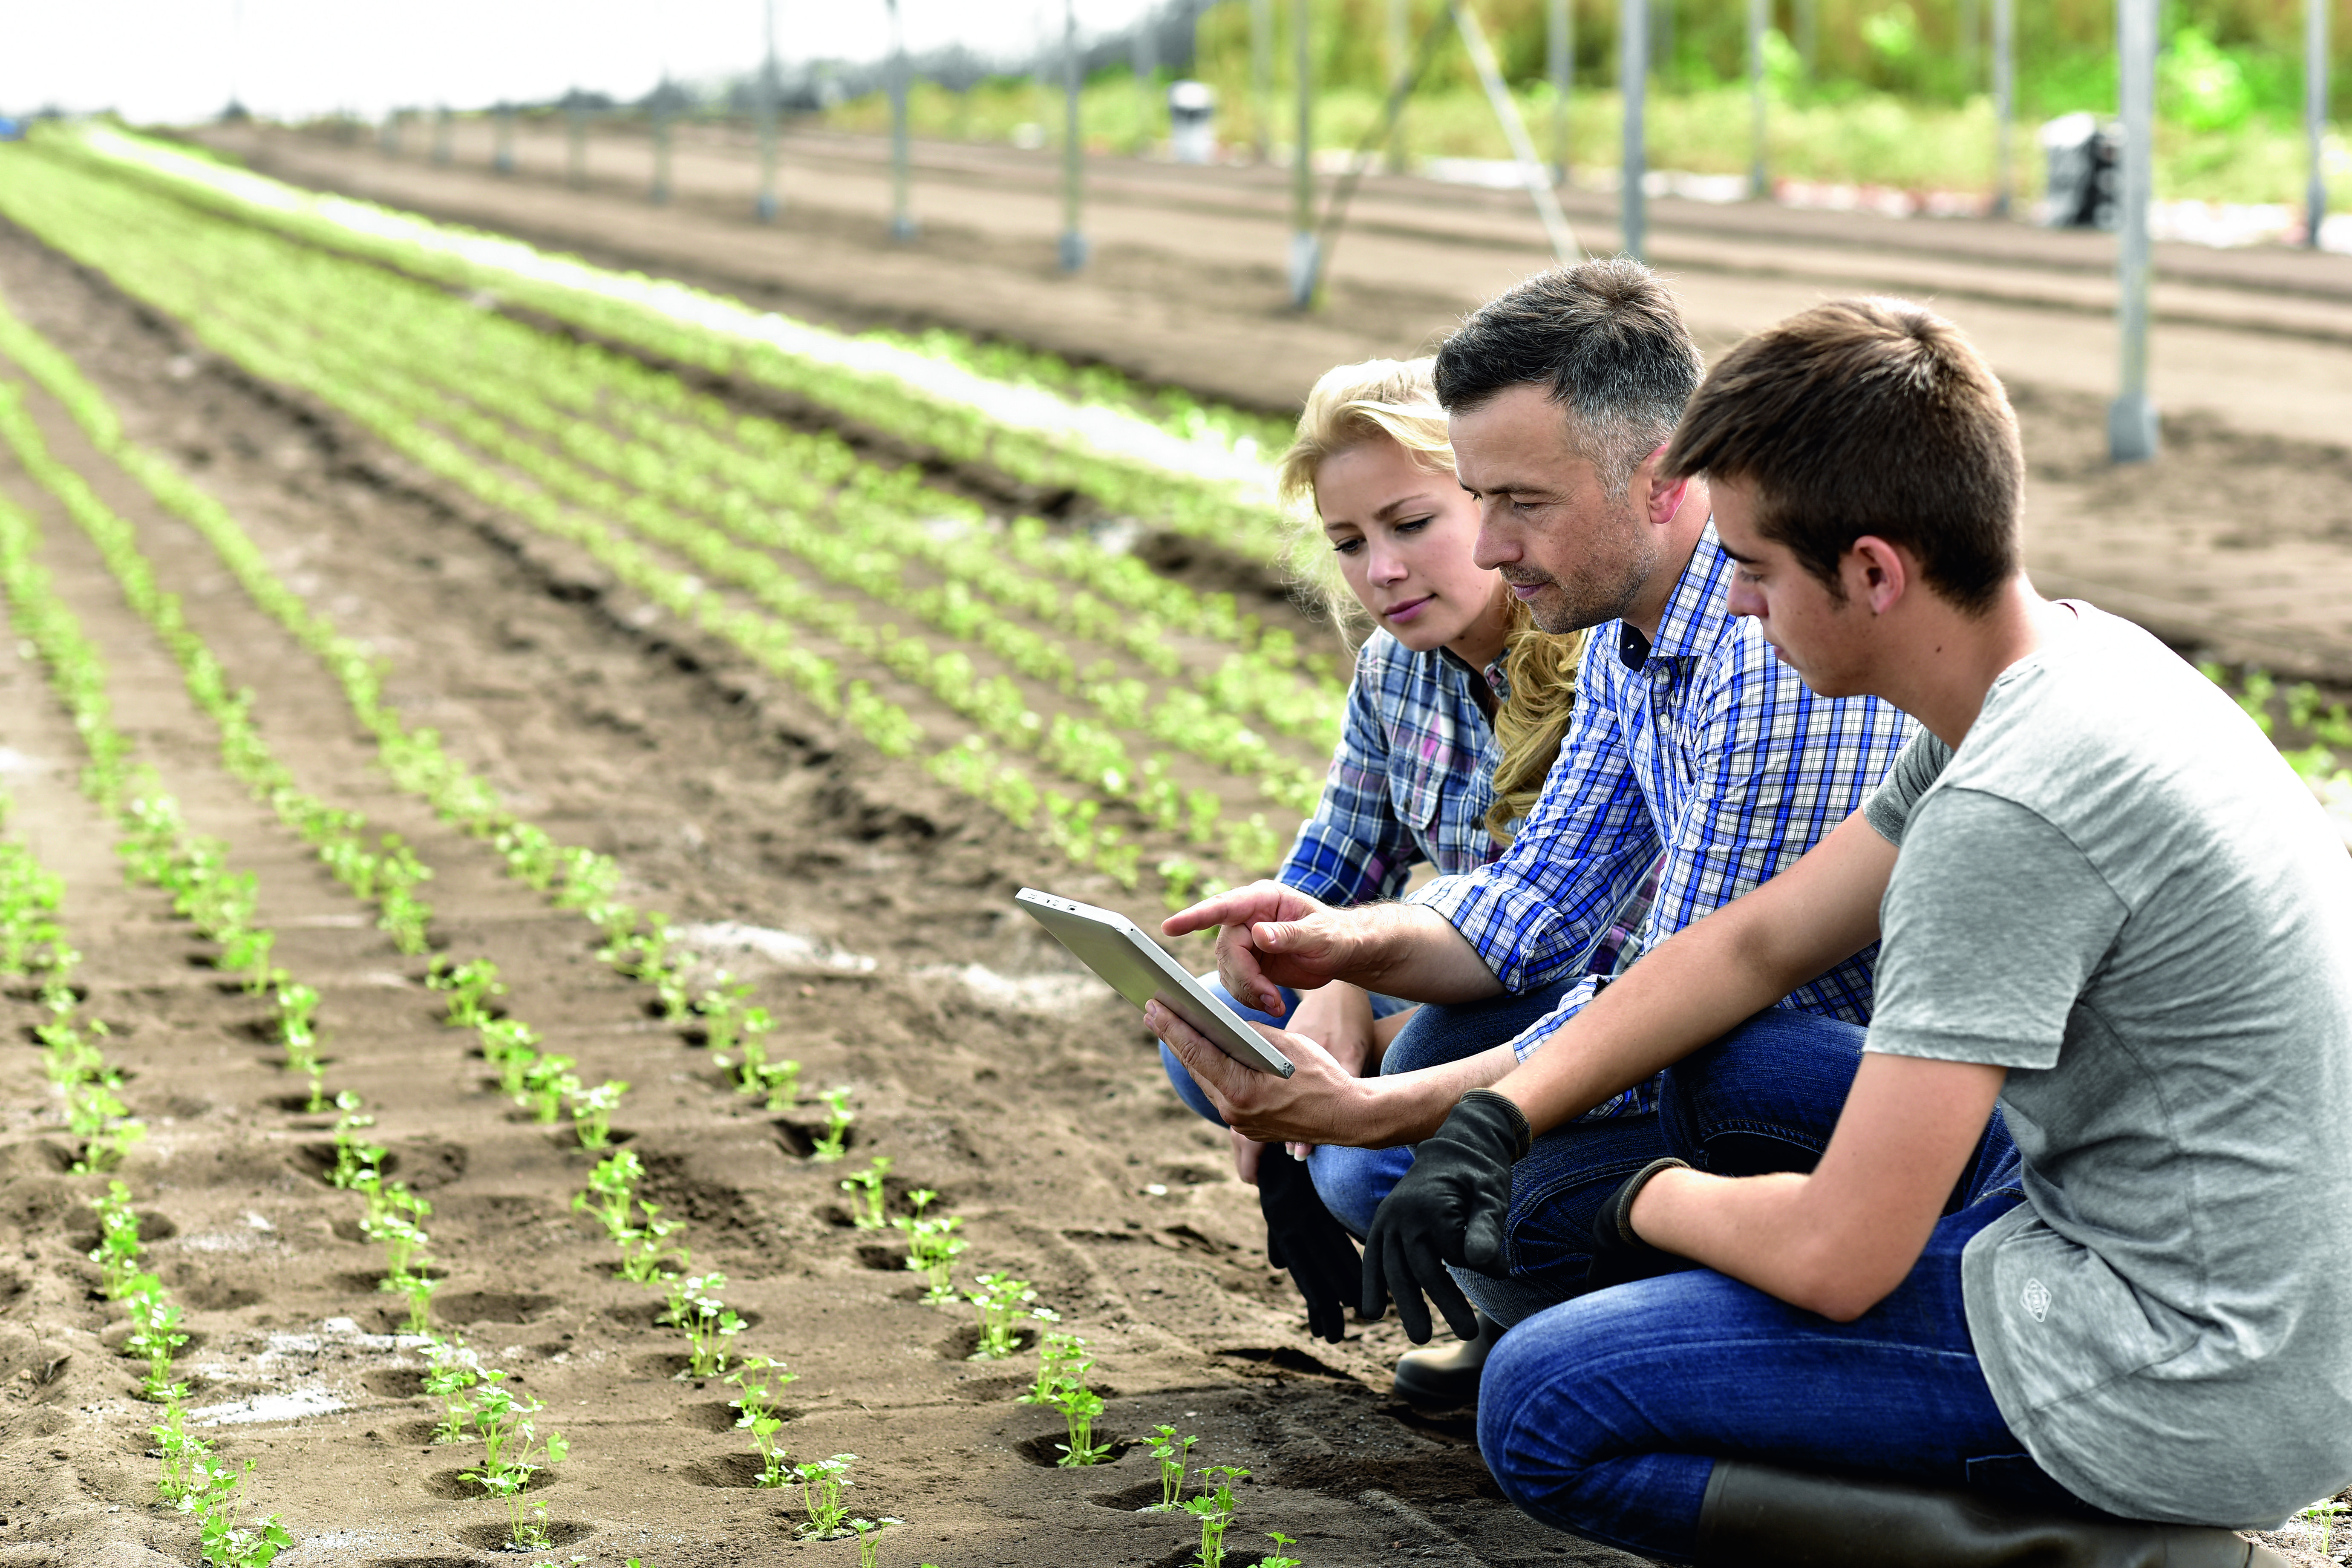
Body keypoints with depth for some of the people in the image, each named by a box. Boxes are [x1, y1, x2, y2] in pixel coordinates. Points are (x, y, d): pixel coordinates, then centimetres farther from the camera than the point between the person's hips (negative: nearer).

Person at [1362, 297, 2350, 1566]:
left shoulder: (2010, 814, -25)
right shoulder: (2074, 656, 5)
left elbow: (1837, 1257, -23)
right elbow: (1761, 941, 15)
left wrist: (1651, 1203, -1)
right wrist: (1495, 1119, 7)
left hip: (2187, 1384, -10)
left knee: (1543, 1409, -8)